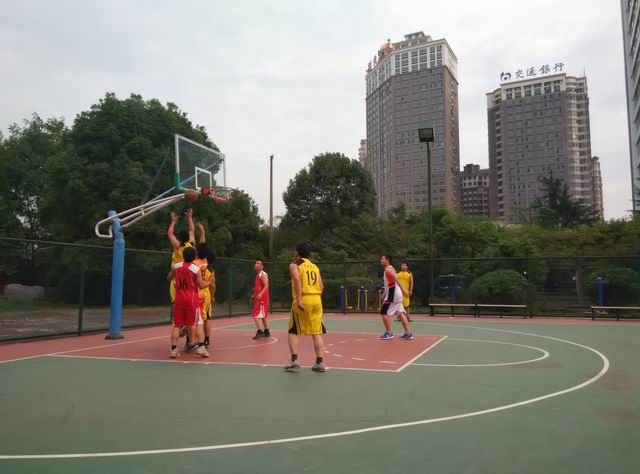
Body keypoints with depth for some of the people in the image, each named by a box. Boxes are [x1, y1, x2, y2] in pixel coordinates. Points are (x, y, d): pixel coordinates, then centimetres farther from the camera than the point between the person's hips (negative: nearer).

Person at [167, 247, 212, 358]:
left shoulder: (176, 266, 2)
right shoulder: (196, 269, -8)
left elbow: (169, 278, 19)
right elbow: (201, 286, -4)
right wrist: (210, 282, 13)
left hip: (179, 299, 3)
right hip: (192, 300, -3)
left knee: (176, 325, 7)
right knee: (195, 324, 5)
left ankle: (173, 350, 3)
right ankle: (201, 347, 3)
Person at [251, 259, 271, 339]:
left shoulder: (263, 275, -14)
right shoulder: (258, 275, 16)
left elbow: (266, 286, -25)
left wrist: (260, 294, -37)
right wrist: (255, 295, 24)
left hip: (262, 298, -10)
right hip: (259, 298, 10)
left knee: (256, 315, -16)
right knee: (262, 316, 16)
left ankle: (260, 331, -19)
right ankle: (267, 332, 24)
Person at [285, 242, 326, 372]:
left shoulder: (294, 265, 3)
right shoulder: (314, 266, 19)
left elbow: (297, 280, -16)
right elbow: (322, 287, 12)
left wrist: (299, 299, -22)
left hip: (303, 300, -4)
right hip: (317, 300, 5)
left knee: (293, 331, 8)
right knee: (317, 332, 7)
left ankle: (294, 360, 0)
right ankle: (319, 363, 5)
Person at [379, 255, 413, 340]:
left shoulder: (388, 269, -12)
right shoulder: (388, 269, 19)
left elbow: (396, 279, -25)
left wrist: (403, 290, -34)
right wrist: (384, 294, 27)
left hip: (392, 295, -10)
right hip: (395, 294, 10)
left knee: (384, 313, -3)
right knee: (401, 313, 7)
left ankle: (389, 333, 1)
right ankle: (408, 333, 6)